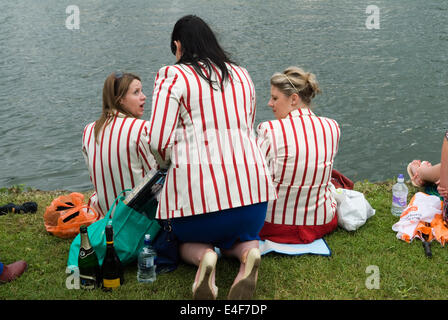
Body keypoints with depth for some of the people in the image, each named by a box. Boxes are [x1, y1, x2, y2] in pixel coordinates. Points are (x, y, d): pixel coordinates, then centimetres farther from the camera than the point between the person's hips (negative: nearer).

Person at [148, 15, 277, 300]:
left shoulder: (172, 76, -1)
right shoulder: (242, 75, 17)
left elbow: (159, 140, -8)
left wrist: (169, 165, 13)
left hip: (196, 189, -3)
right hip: (250, 185, 4)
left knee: (188, 242, 27)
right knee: (244, 237, 32)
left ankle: (203, 256, -10)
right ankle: (248, 253, -6)